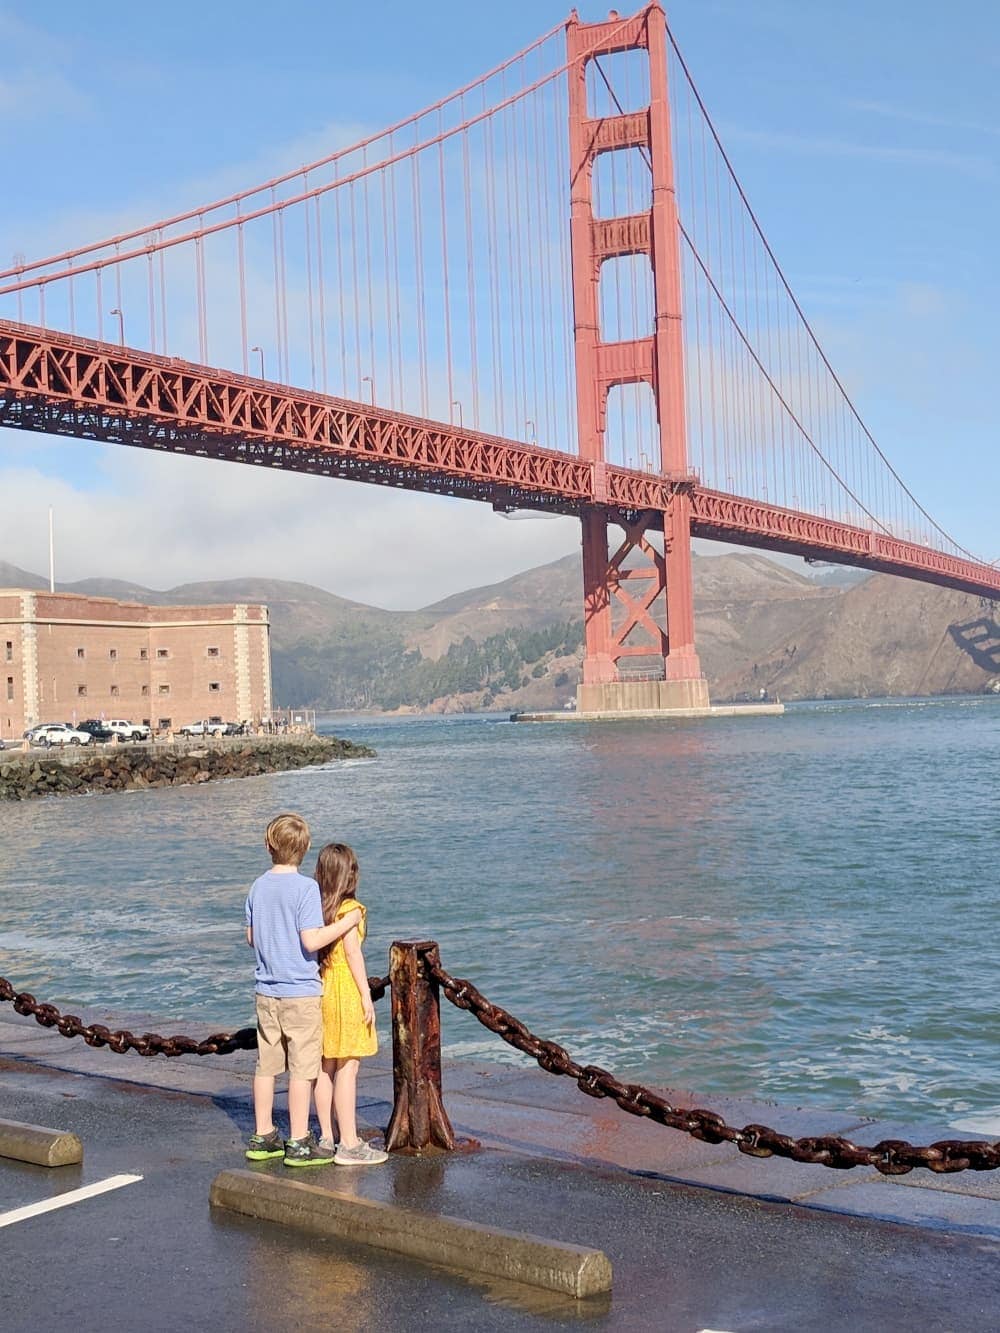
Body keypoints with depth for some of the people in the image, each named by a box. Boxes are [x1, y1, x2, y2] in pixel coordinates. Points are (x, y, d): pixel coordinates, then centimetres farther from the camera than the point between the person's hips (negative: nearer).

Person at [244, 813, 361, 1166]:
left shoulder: (258, 887, 4)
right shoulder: (305, 888, -15)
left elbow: (251, 938, 12)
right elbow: (311, 941, -20)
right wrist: (347, 922, -10)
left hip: (266, 991, 6)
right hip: (300, 992, -6)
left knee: (266, 1065, 14)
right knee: (302, 1068, 1)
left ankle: (262, 1138, 22)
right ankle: (298, 1144, 5)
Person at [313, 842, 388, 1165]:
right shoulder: (350, 909, -13)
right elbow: (353, 953, -13)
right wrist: (366, 996, -9)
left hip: (319, 987, 7)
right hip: (346, 989, -7)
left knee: (325, 1066, 12)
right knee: (348, 1067, -3)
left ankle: (326, 1138, 19)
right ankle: (349, 1145, -1)